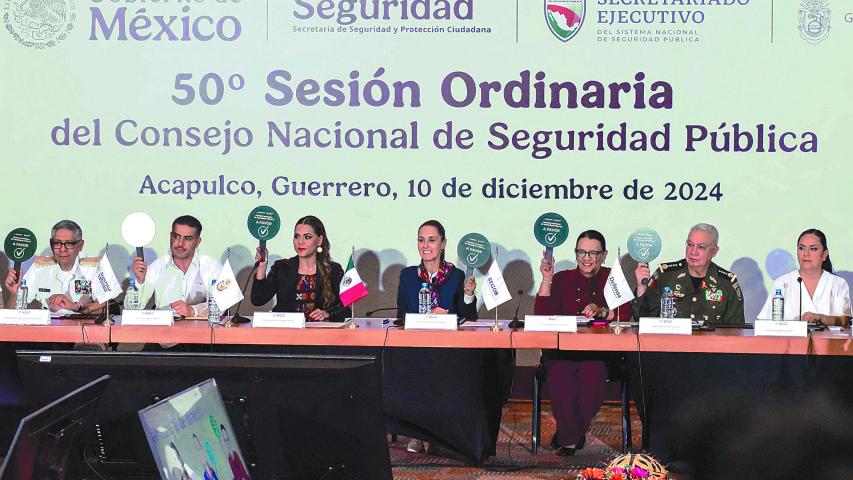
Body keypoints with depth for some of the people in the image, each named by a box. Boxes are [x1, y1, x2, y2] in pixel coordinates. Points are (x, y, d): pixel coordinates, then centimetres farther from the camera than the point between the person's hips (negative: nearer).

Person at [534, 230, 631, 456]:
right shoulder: (562, 279, 16)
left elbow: (626, 314, -3)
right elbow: (542, 314, 3)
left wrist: (602, 312, -21)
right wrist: (547, 279, -4)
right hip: (561, 349, 1)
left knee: (593, 372, -32)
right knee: (559, 373, -32)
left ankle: (567, 436, -10)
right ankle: (572, 436, -11)